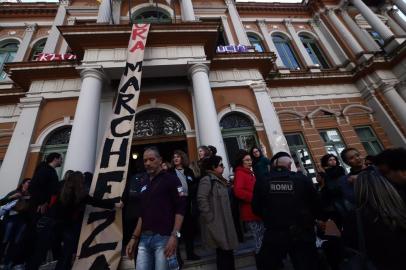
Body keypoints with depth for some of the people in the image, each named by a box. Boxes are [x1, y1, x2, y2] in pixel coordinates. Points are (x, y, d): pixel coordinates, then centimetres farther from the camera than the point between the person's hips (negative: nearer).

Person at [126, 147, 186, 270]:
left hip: (164, 237, -6)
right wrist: (134, 237, 13)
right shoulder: (144, 184, 14)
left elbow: (180, 208, -12)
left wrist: (174, 235, -19)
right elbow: (142, 214, 18)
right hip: (144, 238, 6)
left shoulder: (171, 179, -6)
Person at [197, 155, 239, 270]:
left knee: (228, 251, 17)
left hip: (224, 222, 9)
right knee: (223, 252, 2)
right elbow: (202, 200, -25)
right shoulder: (207, 180, -16)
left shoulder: (220, 180, 13)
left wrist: (228, 218, 16)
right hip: (216, 223, -9)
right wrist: (210, 218, -21)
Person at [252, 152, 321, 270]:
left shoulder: (262, 182, -7)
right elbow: (316, 206, 0)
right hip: (302, 234, 0)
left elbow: (256, 209, 1)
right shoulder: (303, 179, -8)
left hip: (273, 235, 1)